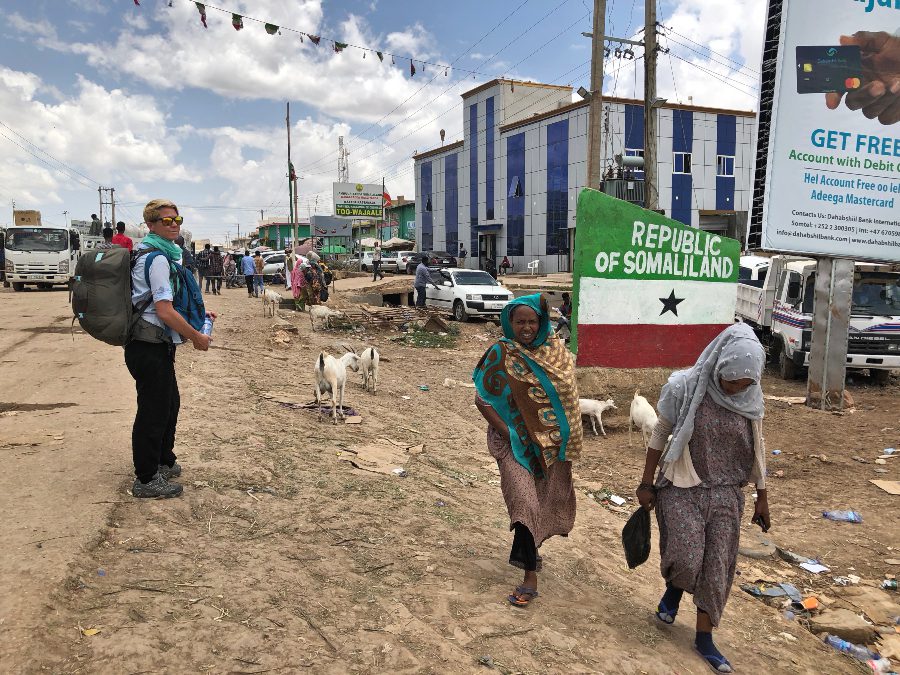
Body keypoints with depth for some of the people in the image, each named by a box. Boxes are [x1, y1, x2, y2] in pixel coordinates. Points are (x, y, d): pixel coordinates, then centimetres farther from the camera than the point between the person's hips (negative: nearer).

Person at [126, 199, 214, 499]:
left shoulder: (165, 253, 15)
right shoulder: (158, 258, -17)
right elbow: (165, 311, -24)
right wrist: (196, 336, -14)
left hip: (157, 344, 11)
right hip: (149, 346, -11)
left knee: (169, 402, 22)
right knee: (154, 409, 0)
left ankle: (164, 462, 39)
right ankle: (146, 479, 12)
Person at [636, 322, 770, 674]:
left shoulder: (751, 399, -5)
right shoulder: (685, 387, -15)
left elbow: (756, 449, 7)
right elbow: (660, 435, -5)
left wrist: (762, 498, 11)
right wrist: (646, 484, -2)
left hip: (725, 494, 3)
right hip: (682, 489, -3)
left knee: (717, 567, 5)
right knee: (685, 559, -12)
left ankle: (704, 639, 24)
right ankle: (674, 588, 26)